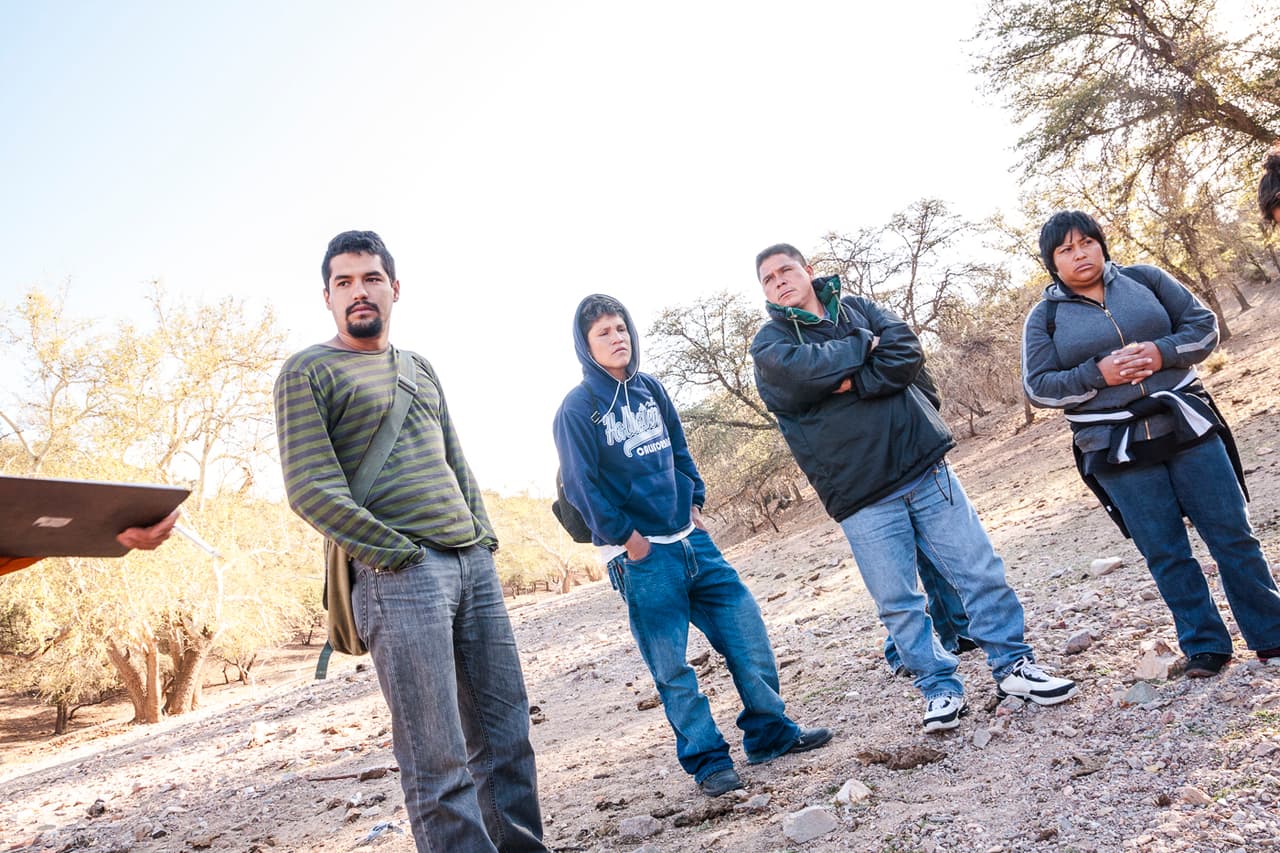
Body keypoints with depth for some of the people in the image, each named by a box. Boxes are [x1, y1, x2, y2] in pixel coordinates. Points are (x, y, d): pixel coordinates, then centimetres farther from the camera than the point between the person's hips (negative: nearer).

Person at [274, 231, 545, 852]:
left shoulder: (419, 368, 21)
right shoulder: (308, 372, 1)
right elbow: (311, 488, -8)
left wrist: (483, 536, 10)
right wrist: (398, 552, -12)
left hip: (474, 564, 7)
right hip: (399, 577, -6)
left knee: (506, 735, 10)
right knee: (439, 761, -6)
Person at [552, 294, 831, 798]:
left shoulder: (650, 389, 9)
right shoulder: (577, 409, -9)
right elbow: (581, 486, -12)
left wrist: (694, 501, 9)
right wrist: (625, 536, -12)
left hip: (692, 539, 6)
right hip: (641, 556, -6)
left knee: (746, 626, 7)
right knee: (671, 666, 1)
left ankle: (770, 733, 23)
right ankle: (707, 761, 16)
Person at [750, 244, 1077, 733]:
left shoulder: (856, 308, 12)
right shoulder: (768, 344, 3)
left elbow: (908, 354, -3)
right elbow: (808, 370, -20)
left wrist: (852, 382, -16)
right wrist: (865, 344, -5)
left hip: (924, 466, 3)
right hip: (861, 495, -2)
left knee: (980, 572, 6)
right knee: (897, 602, 2)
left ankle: (1013, 667, 22)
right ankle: (940, 689, 20)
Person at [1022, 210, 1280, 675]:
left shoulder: (1145, 279, 7)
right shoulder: (1045, 317, 2)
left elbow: (1204, 324, 5)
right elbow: (1038, 386, -3)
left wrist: (1162, 353, -13)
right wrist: (1098, 374, -17)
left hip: (1186, 427, 2)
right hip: (1115, 451, -1)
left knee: (1232, 534, 6)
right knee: (1165, 554, 4)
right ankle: (1204, 645, 20)